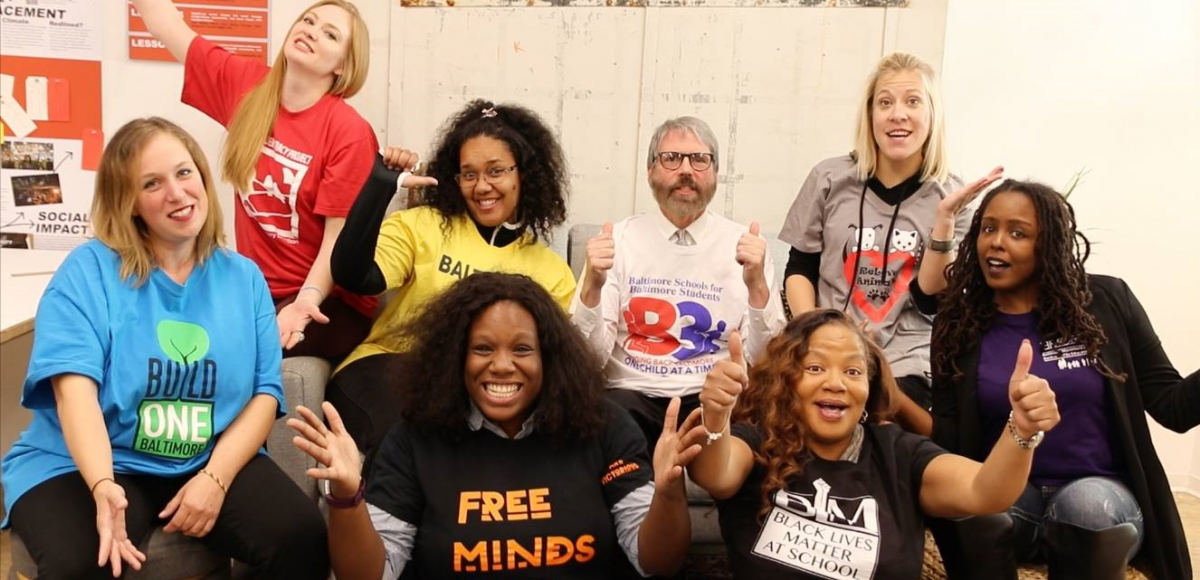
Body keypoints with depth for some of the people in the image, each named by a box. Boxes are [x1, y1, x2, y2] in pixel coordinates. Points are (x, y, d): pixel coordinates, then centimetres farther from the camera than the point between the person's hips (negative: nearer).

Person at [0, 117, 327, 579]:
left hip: (213, 461, 2)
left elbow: (265, 393, 4)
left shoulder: (244, 278, 7)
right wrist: (104, 487, -30)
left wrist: (214, 477, -13)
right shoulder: (89, 269, -2)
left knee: (303, 538, -22)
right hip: (85, 465, -2)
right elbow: (75, 386, -14)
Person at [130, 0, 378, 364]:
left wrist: (305, 302, -28)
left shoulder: (349, 131, -14)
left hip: (328, 304, -5)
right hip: (256, 291, 5)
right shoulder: (244, 85, 1)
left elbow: (340, 235, -15)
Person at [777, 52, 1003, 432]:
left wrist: (945, 219, -14)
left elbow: (931, 298, -3)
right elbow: (799, 269, 8)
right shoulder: (830, 179, 1)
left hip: (906, 366, 0)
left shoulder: (949, 195, 2)